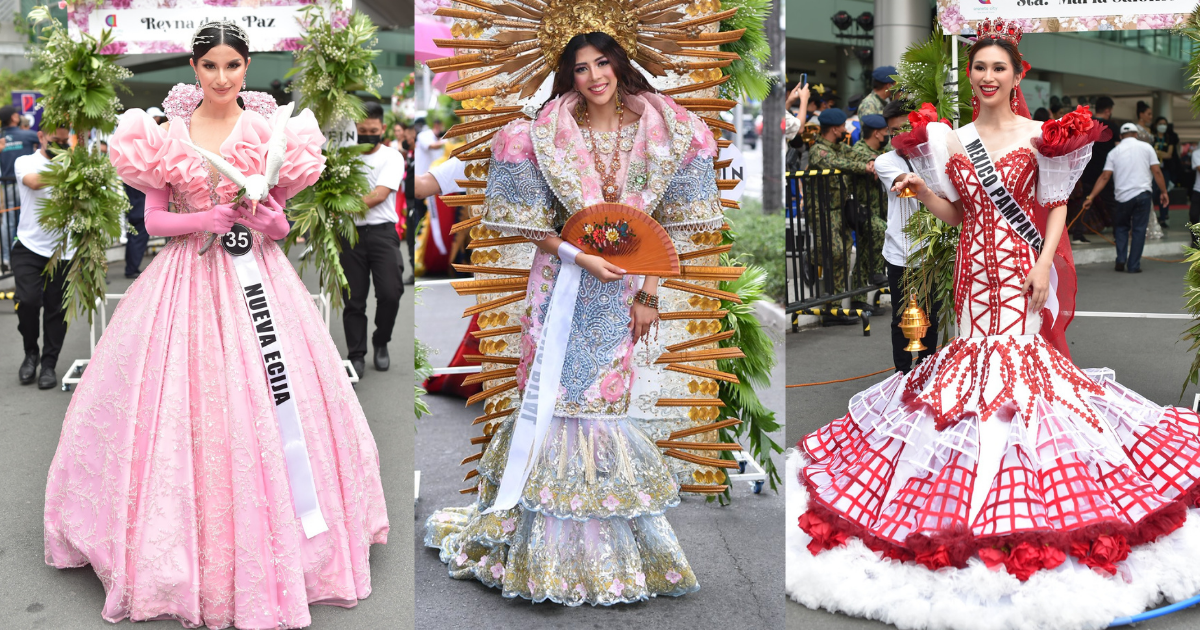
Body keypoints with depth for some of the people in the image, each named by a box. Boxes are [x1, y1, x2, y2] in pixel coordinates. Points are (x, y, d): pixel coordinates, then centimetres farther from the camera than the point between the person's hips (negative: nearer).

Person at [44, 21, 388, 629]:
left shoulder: (271, 131, 2)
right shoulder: (166, 134, 1)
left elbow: (280, 217, 9)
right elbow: (153, 219, 2)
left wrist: (272, 223, -13)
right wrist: (203, 220, -14)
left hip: (255, 278, 0)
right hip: (188, 278, 0)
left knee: (268, 406, 0)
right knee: (177, 407, -1)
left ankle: (273, 545, 17)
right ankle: (187, 549, 16)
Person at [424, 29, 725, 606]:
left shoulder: (658, 134, 3)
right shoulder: (549, 136, -2)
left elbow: (663, 225, 4)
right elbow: (534, 224, -3)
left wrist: (649, 294, -1)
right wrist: (583, 257, -16)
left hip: (621, 286, 2)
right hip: (562, 279, -1)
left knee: (605, 394, 6)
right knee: (556, 391, -2)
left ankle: (610, 545, 18)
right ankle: (553, 543, 10)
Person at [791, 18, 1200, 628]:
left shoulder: (1038, 135, -1)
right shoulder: (954, 141, 9)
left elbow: (1057, 206, -1)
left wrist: (1045, 263, -13)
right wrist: (922, 190, -4)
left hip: (1023, 267, -3)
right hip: (975, 267, 3)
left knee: (1022, 347, -5)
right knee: (976, 345, 4)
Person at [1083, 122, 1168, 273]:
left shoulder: (1114, 152, 6)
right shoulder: (1146, 148, 4)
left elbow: (1105, 177, -1)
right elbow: (1156, 171, 0)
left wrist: (1091, 197, -1)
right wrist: (1163, 191, 9)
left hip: (1123, 196, 1)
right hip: (1142, 194, -1)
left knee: (1121, 227, 17)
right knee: (1139, 230, 4)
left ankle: (1120, 260, 4)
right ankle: (1134, 266, 3)